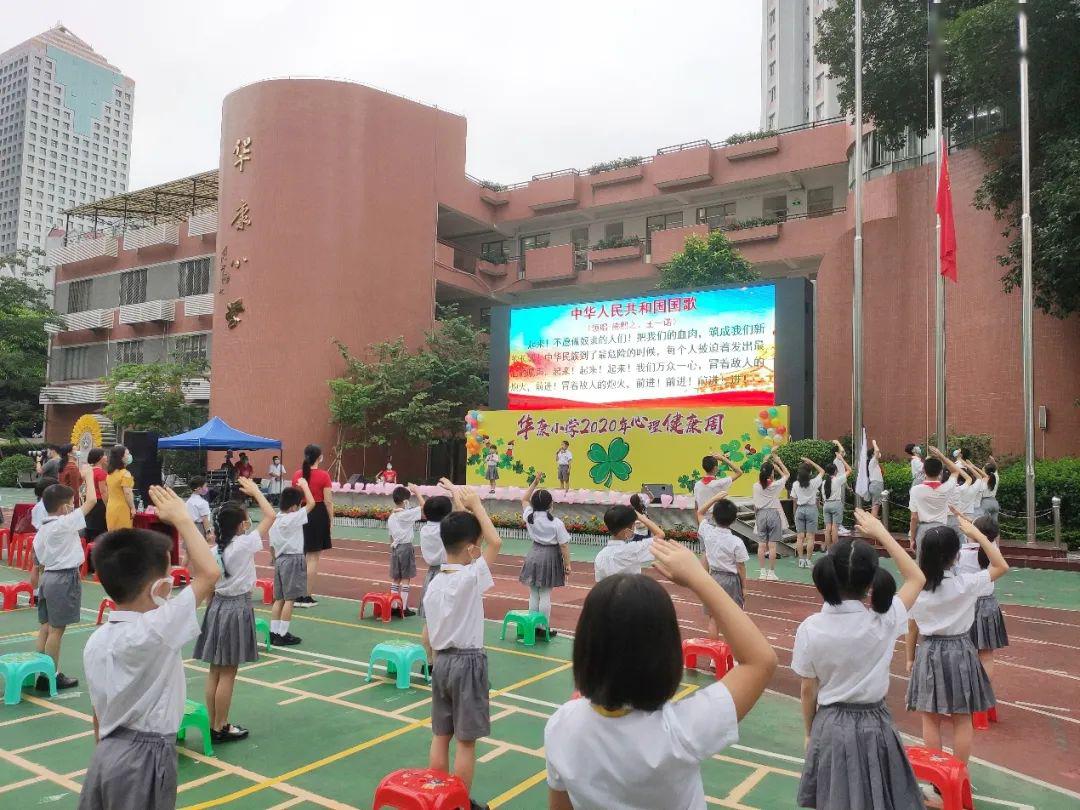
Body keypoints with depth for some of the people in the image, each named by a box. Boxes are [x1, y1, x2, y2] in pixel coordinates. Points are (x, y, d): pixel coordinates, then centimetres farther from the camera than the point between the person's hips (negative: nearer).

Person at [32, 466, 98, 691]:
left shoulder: (42, 529, 9)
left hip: (48, 577, 9)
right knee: (56, 629, -1)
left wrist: (40, 586, 22)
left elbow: (40, 562, 14)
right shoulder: (65, 523, -15)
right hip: (64, 579, -8)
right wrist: (88, 476, -7)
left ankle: (42, 672, 19)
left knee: (45, 627, 13)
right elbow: (91, 500, -19)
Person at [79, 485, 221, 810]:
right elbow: (209, 574, -24)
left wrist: (105, 753, 22)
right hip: (146, 758, -7)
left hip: (107, 754, 7)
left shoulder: (95, 641, 1)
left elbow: (98, 712, 10)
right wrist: (182, 519, -15)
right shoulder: (152, 631, -22)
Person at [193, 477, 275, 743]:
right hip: (236, 608, -7)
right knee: (227, 674, 2)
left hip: (217, 606, 7)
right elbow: (270, 516, -14)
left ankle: (214, 725, 22)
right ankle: (221, 729, 11)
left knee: (215, 671, 12)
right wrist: (254, 489, -4)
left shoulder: (215, 550, 2)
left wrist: (214, 607, 17)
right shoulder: (244, 545, -16)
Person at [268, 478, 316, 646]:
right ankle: (283, 635, -1)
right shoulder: (293, 518, -14)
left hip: (279, 560, 8)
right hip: (293, 560, -8)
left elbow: (271, 547, 14)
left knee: (279, 599, 13)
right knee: (289, 599, -3)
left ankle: (274, 632, 15)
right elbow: (311, 503, -16)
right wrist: (304, 485, -5)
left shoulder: (275, 521, 8)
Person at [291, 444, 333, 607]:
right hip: (318, 515, -5)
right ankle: (307, 597, 5)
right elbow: (328, 501, -10)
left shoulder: (297, 475, 3)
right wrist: (330, 519, 0)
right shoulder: (323, 476, -11)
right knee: (313, 557, 2)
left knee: (300, 556, 14)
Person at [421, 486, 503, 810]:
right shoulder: (471, 578, -18)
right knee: (466, 741, 5)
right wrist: (475, 505, -11)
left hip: (441, 662, 7)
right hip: (468, 662, -7)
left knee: (440, 736, 16)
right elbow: (495, 542, -16)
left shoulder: (434, 583, 2)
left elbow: (426, 634, 8)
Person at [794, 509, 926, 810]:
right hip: (874, 726, 0)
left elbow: (808, 689, -5)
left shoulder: (810, 629, -17)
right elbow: (917, 579, 0)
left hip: (830, 727, 0)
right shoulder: (884, 621, -17)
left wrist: (809, 732, 11)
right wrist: (882, 533, 2)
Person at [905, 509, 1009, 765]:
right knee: (962, 721, 11)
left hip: (927, 653, 2)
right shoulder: (965, 584, -16)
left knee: (931, 719, 11)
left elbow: (912, 629, 1)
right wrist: (976, 534, -6)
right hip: (959, 653, -2)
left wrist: (910, 658, 15)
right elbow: (1002, 566, -2)